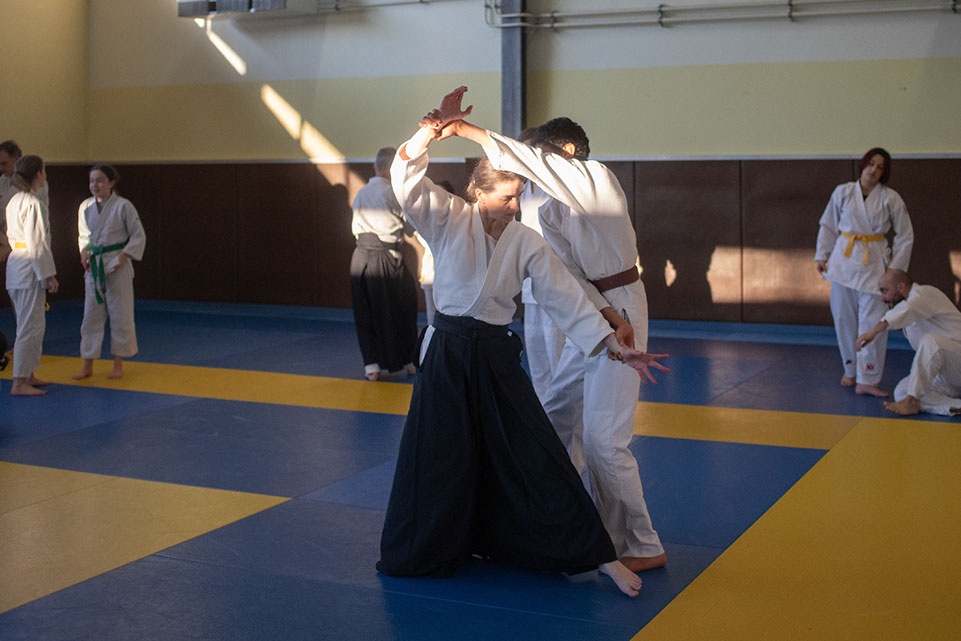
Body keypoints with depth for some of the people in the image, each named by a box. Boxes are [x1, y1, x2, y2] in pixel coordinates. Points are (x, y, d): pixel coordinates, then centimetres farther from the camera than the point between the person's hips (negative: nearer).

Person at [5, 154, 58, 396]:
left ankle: (28, 375, 25)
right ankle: (19, 383, -4)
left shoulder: (14, 201, 14)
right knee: (30, 326, -6)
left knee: (32, 324, 17)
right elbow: (37, 243, -19)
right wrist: (49, 275, -16)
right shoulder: (34, 204, -16)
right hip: (30, 268, -10)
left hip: (16, 263, 10)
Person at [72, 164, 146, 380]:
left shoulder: (123, 206, -9)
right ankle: (88, 365, 16)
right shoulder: (86, 207, 5)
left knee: (120, 314, 2)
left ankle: (118, 363, 15)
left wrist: (124, 256, -14)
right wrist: (84, 253, 1)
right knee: (91, 315, 7)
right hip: (93, 266, 4)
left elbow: (138, 236, -4)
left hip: (117, 265, -4)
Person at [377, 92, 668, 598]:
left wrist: (612, 344, -9)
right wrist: (432, 132, -30)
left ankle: (600, 556, 6)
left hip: (497, 357, 1)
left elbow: (564, 296, -2)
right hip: (446, 353, -1)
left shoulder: (526, 242, 0)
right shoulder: (448, 221, -4)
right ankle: (419, 553, 28)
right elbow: (407, 179, -16)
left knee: (537, 456, 0)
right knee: (435, 457, 7)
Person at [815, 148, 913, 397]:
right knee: (844, 319, 7)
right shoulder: (843, 192, 2)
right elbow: (828, 226, 13)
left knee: (872, 321, -6)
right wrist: (821, 256, 9)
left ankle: (866, 381, -2)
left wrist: (896, 269, -1)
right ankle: (851, 371, 25)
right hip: (844, 260, 2)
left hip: (874, 263, -2)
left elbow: (905, 236, 3)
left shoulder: (890, 198, -3)